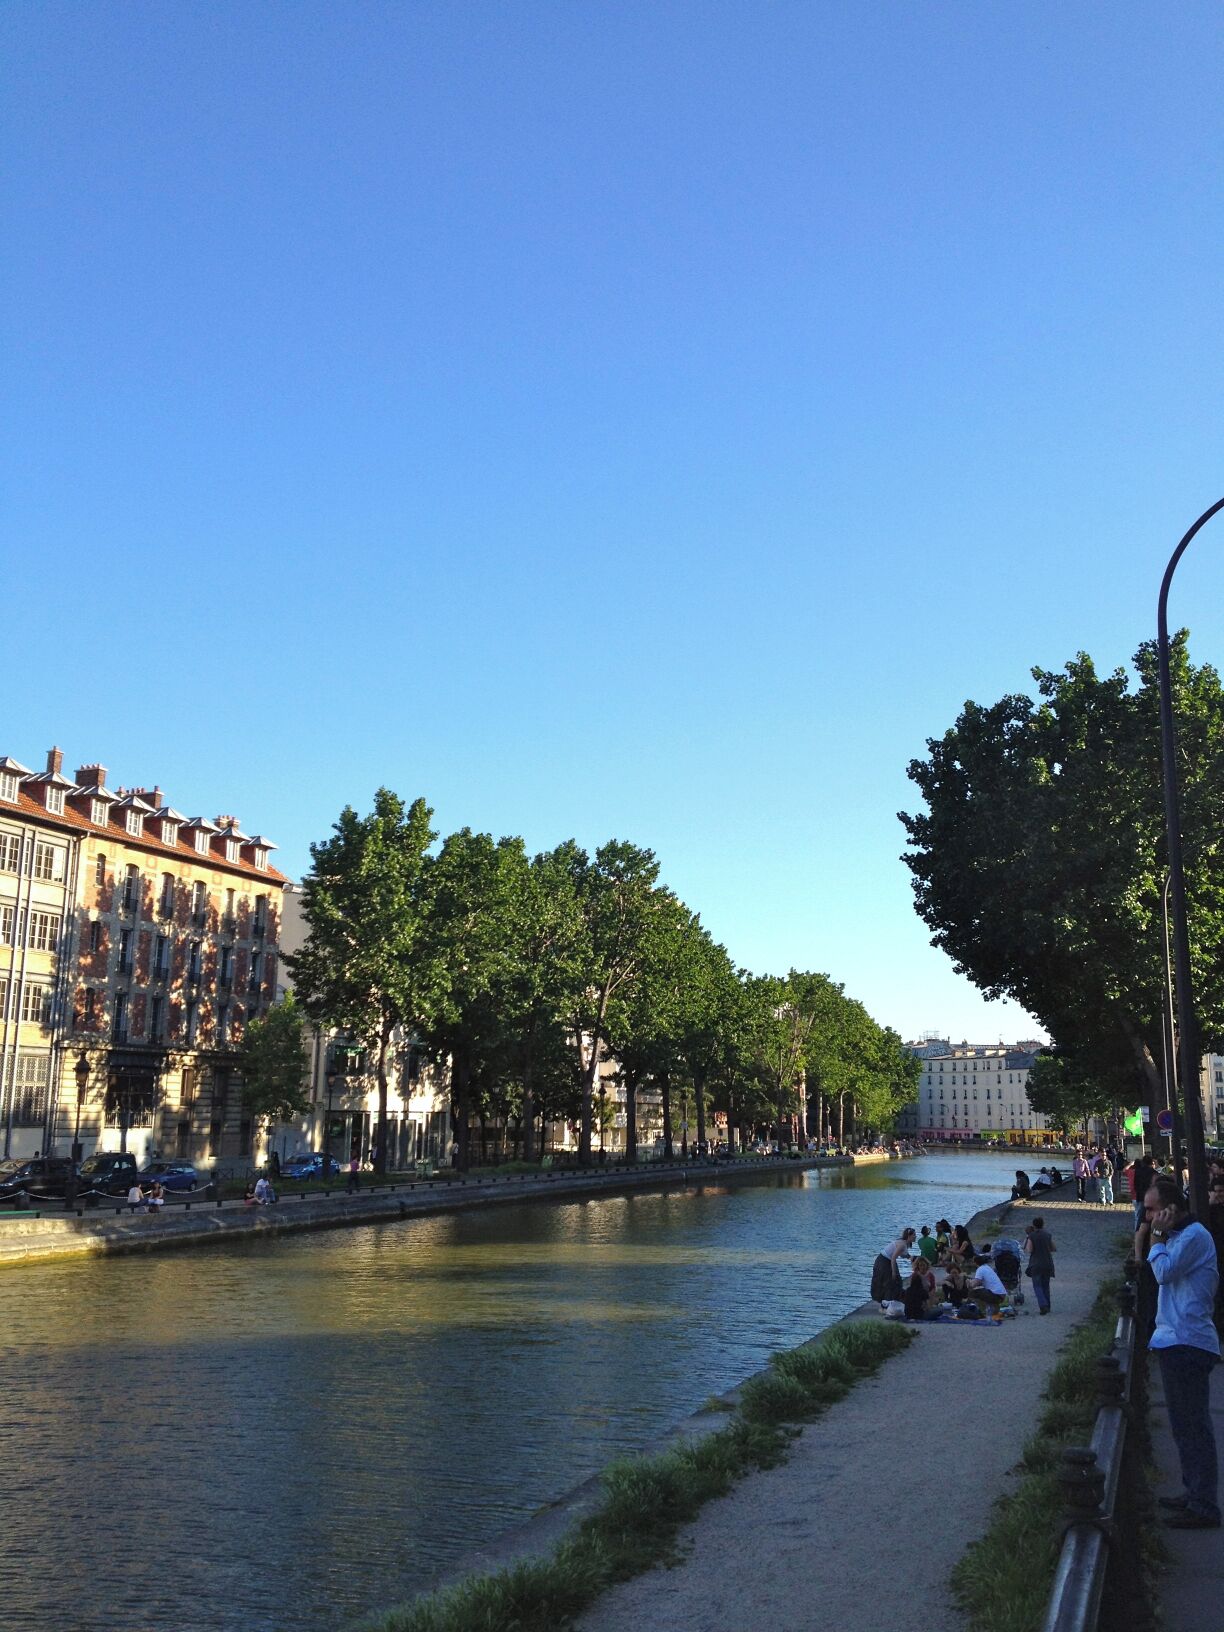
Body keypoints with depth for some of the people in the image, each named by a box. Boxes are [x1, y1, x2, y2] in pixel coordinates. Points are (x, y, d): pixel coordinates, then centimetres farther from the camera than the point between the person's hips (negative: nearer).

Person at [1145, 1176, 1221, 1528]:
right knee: (1186, 1424, 17)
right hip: (1177, 1341, 11)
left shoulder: (1194, 1236, -14)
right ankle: (1195, 1494, 26)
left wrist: (1157, 1237, -12)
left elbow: (1164, 1272, -20)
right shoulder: (1179, 1236, 18)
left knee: (1192, 1426, -7)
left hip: (1186, 1344, -11)